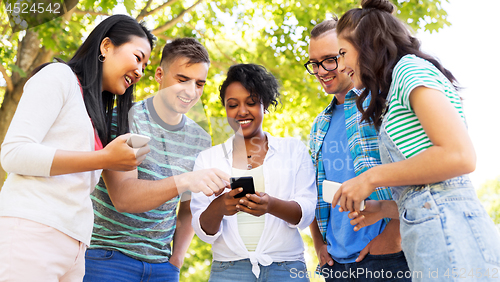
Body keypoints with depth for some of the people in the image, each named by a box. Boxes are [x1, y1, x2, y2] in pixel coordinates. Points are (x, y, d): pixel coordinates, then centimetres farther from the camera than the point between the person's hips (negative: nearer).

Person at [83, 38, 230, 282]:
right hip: (108, 253, -4)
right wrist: (184, 181, -35)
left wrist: (177, 258, 4)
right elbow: (122, 197, -22)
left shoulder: (201, 140, 5)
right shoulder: (125, 119, -10)